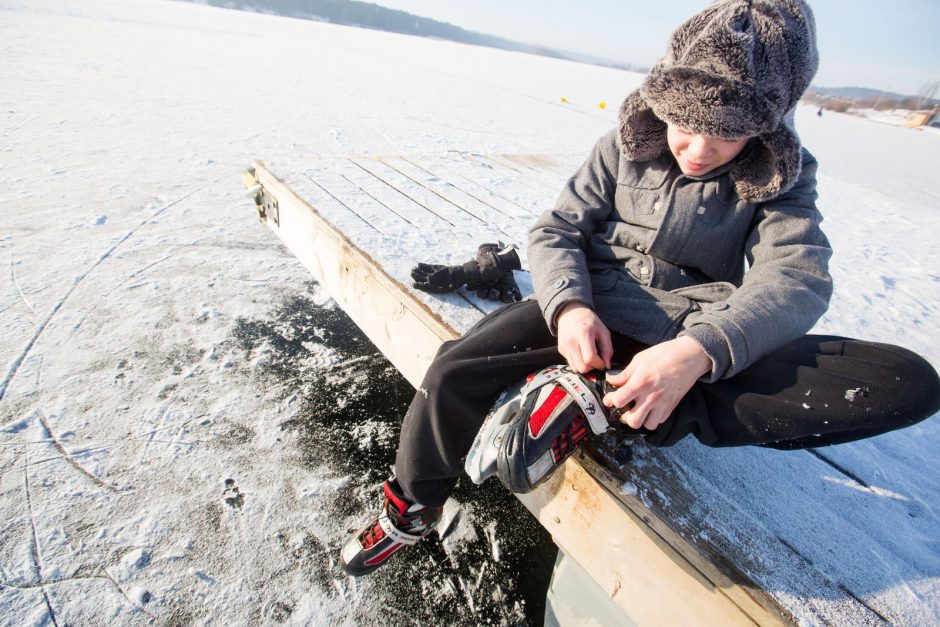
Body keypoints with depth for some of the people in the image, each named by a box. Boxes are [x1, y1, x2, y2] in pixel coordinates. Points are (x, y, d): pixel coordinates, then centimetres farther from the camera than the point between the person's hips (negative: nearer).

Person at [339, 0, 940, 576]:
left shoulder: (782, 182, 2)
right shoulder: (625, 148, 4)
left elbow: (797, 279, -13)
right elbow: (556, 231, -1)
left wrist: (699, 351, -33)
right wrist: (570, 306, -23)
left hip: (707, 351, 1)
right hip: (594, 322, 0)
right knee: (456, 373, -24)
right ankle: (410, 512, 4)